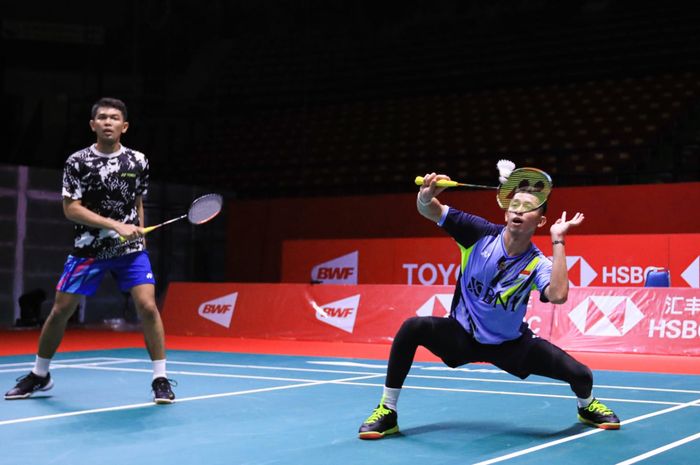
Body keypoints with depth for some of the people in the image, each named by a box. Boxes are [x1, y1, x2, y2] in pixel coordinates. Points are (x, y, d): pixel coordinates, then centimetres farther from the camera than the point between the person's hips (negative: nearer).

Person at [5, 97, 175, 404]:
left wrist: (138, 232, 10)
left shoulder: (138, 161, 1)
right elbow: (71, 209, -11)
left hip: (130, 248, 1)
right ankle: (39, 375, 25)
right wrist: (115, 225, -20)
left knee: (147, 306, -15)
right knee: (61, 310, 5)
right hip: (89, 248, 0)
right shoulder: (77, 162, -6)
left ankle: (160, 379, -3)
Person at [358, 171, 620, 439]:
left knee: (581, 375, -12)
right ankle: (386, 412, -16)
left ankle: (587, 407, 30)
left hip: (510, 344, 0)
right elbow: (430, 211, -19)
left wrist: (558, 241, -32)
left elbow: (558, 296, -39)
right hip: (462, 335, 0)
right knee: (413, 327, -30)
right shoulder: (481, 233, -15)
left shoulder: (538, 264, -17)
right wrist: (426, 197, -45)